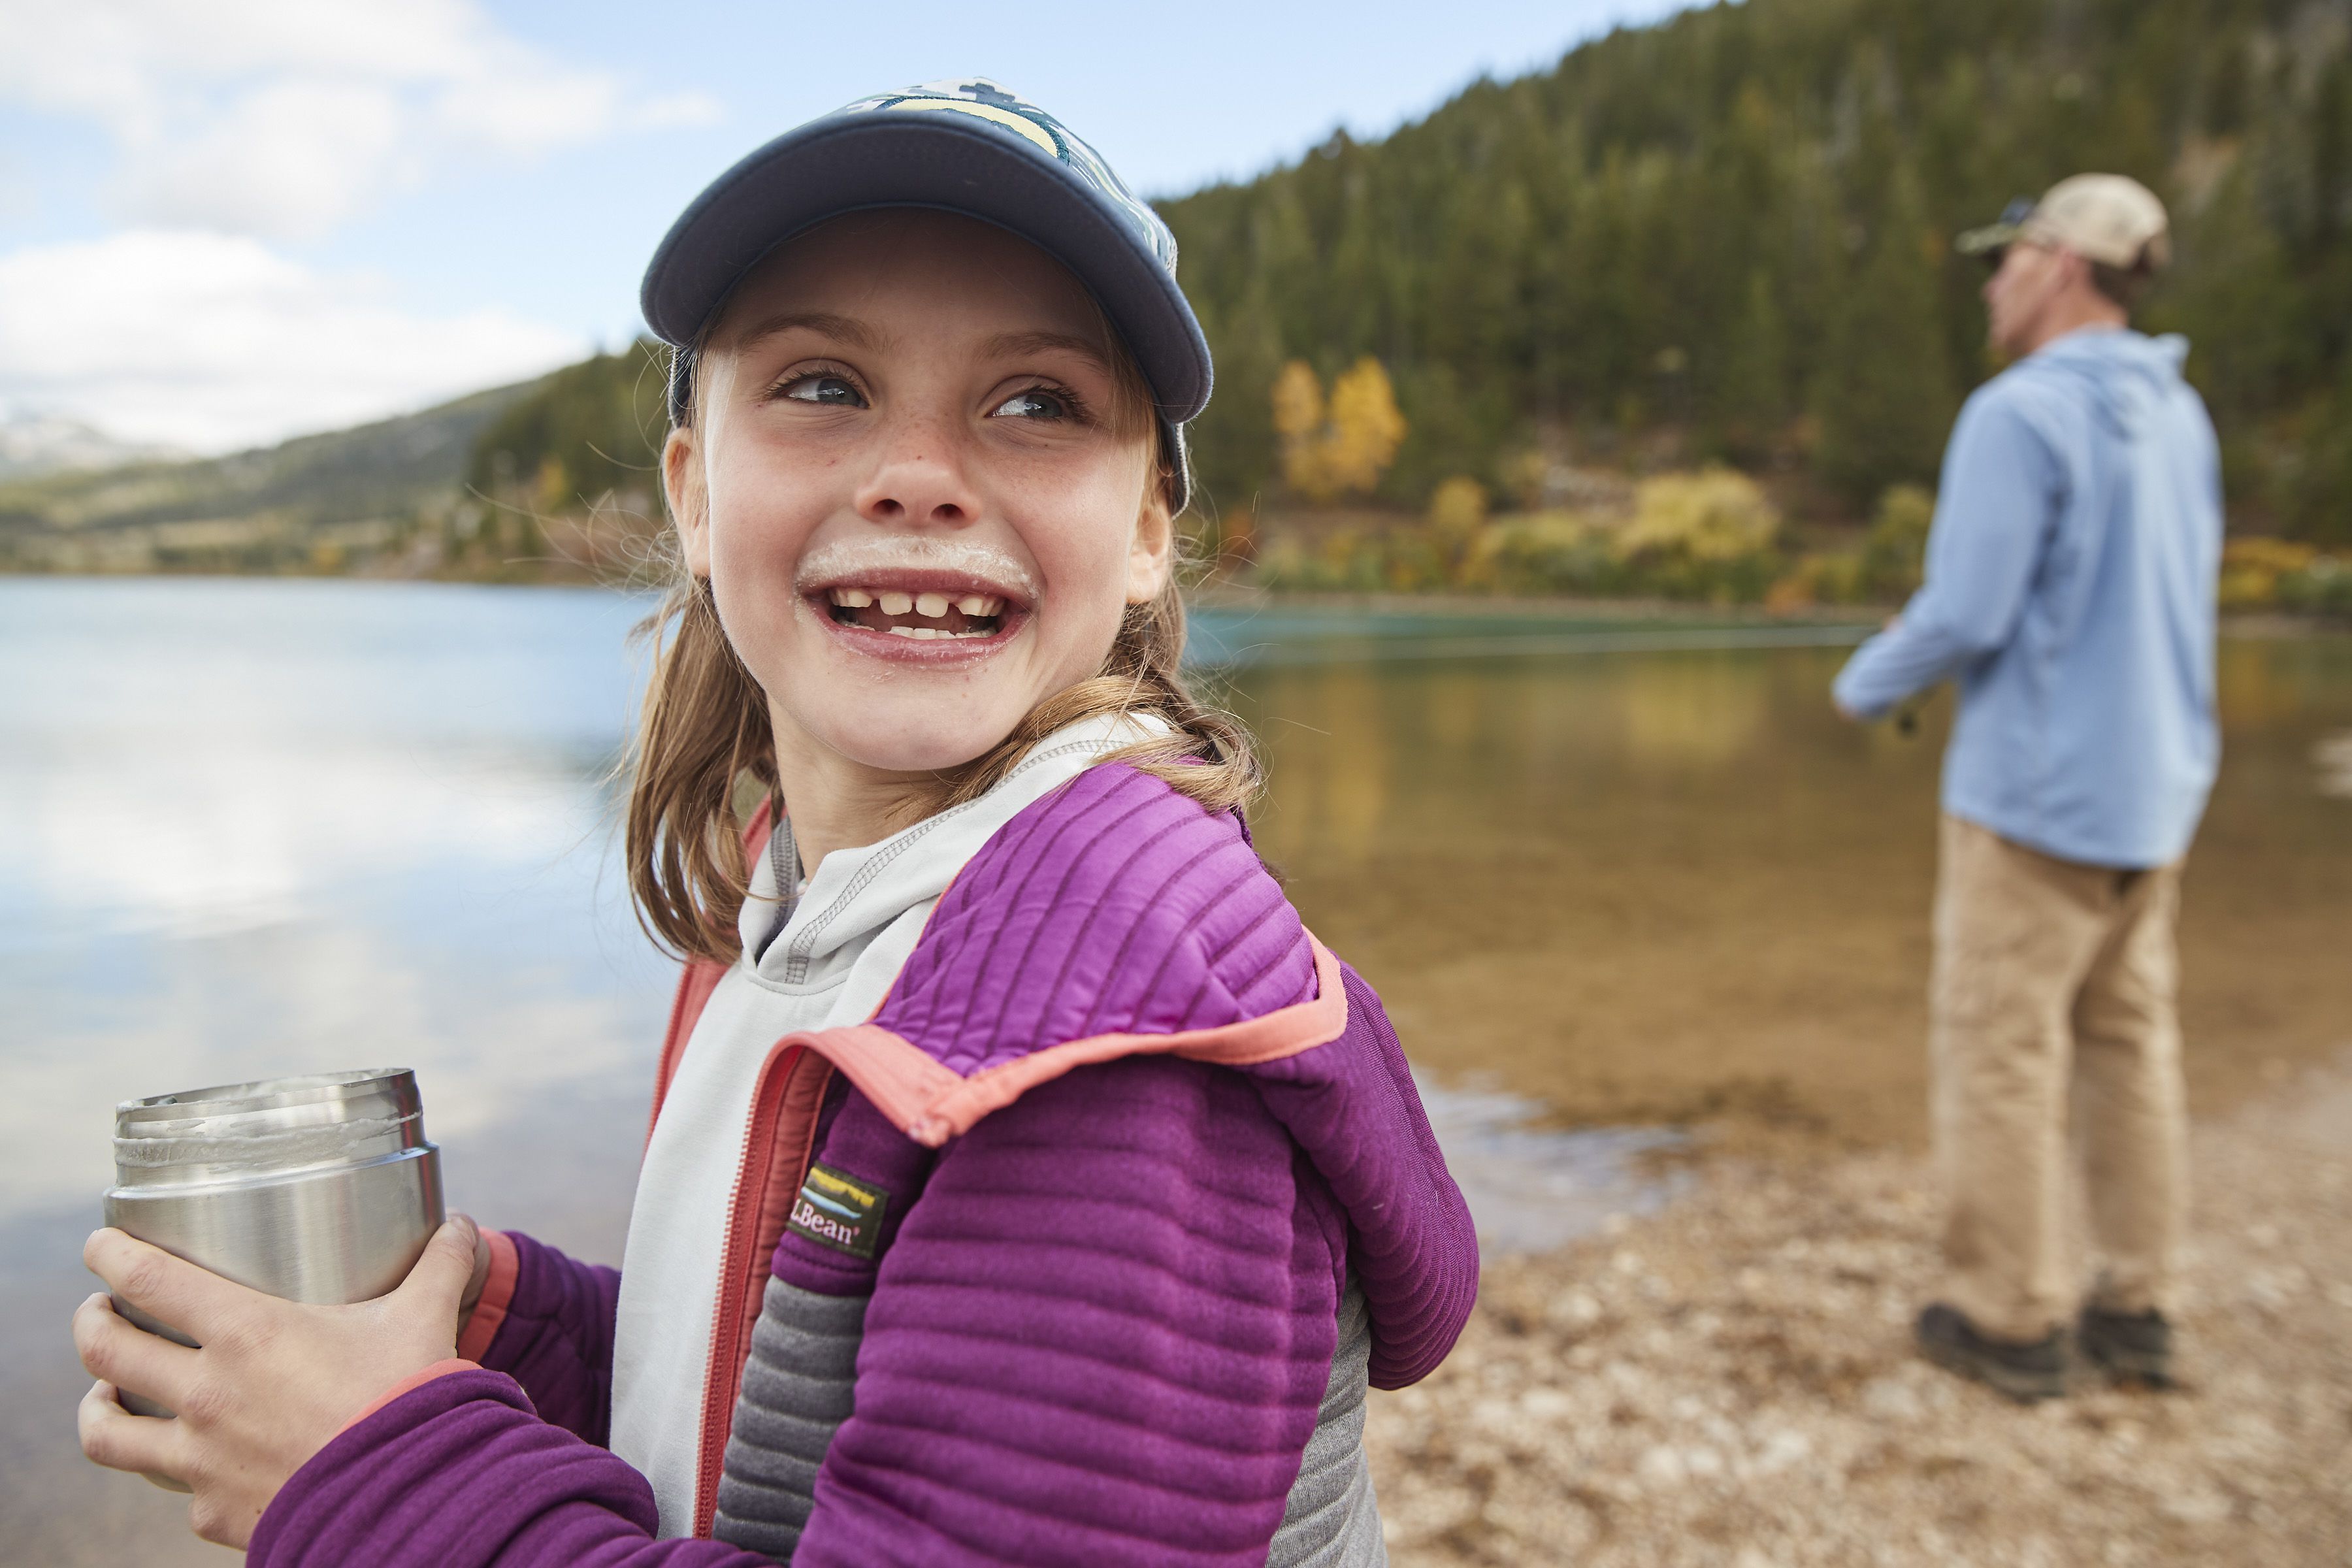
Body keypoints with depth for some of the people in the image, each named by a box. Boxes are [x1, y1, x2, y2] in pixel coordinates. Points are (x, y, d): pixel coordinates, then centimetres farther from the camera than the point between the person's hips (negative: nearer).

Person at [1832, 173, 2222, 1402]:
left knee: (1998, 1049, 2)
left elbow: (1964, 618, -20)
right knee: (2128, 1041, 14)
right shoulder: (2176, 417, 11)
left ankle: (2009, 1317, 11)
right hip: (2151, 789, 8)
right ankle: (2135, 1309, 21)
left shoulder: (2019, 414, -16)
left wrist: (1866, 684, -1)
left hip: (2034, 794, -8)